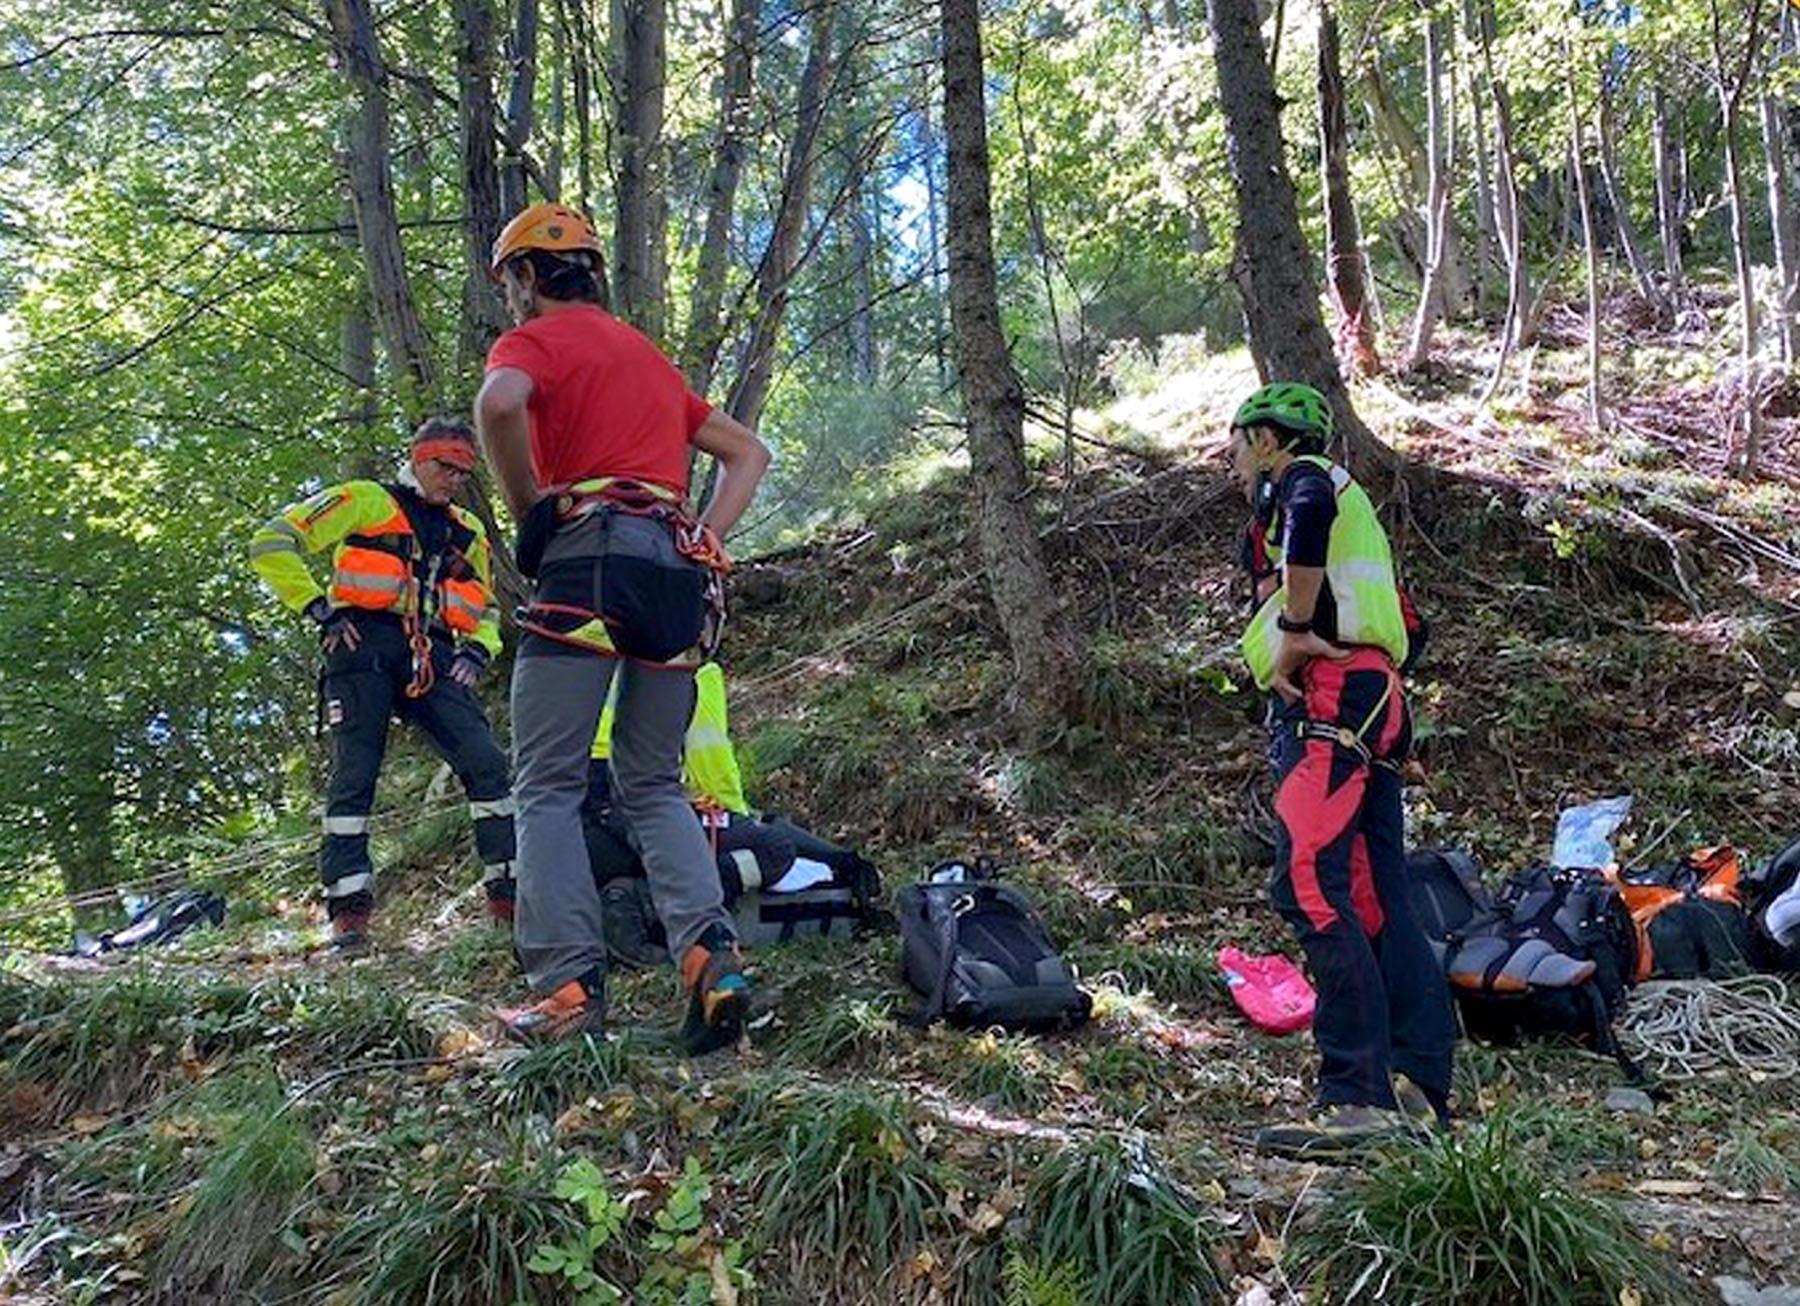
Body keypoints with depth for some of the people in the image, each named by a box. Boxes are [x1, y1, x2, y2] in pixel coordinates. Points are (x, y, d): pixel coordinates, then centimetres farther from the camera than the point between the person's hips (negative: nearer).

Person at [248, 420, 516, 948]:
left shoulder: (467, 533, 25)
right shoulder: (362, 501, 9)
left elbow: (485, 606, 34)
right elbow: (272, 542, 3)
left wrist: (478, 649, 12)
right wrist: (318, 607, -5)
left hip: (434, 660, 4)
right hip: (366, 650, -4)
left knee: (487, 763, -10)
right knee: (354, 774, -8)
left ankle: (509, 891, -7)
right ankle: (348, 907, -4)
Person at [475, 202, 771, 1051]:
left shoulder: (535, 338, 7)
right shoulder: (649, 355, 29)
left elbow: (499, 403, -19)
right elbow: (748, 451, 30)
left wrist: (530, 514, -5)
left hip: (594, 558, -6)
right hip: (681, 571, 7)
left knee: (548, 784, 0)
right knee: (654, 786, 11)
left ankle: (569, 986, -7)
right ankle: (711, 957, -7)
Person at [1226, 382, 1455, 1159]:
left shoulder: (1299, 478, 5)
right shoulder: (1346, 508, 33)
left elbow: (1309, 506, -24)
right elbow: (1404, 629, 31)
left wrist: (1295, 630, -18)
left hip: (1330, 697, -10)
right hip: (1373, 704, 10)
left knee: (1309, 884, -19)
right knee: (1377, 901, 5)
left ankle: (1359, 1098, -23)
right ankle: (1419, 1089, 3)